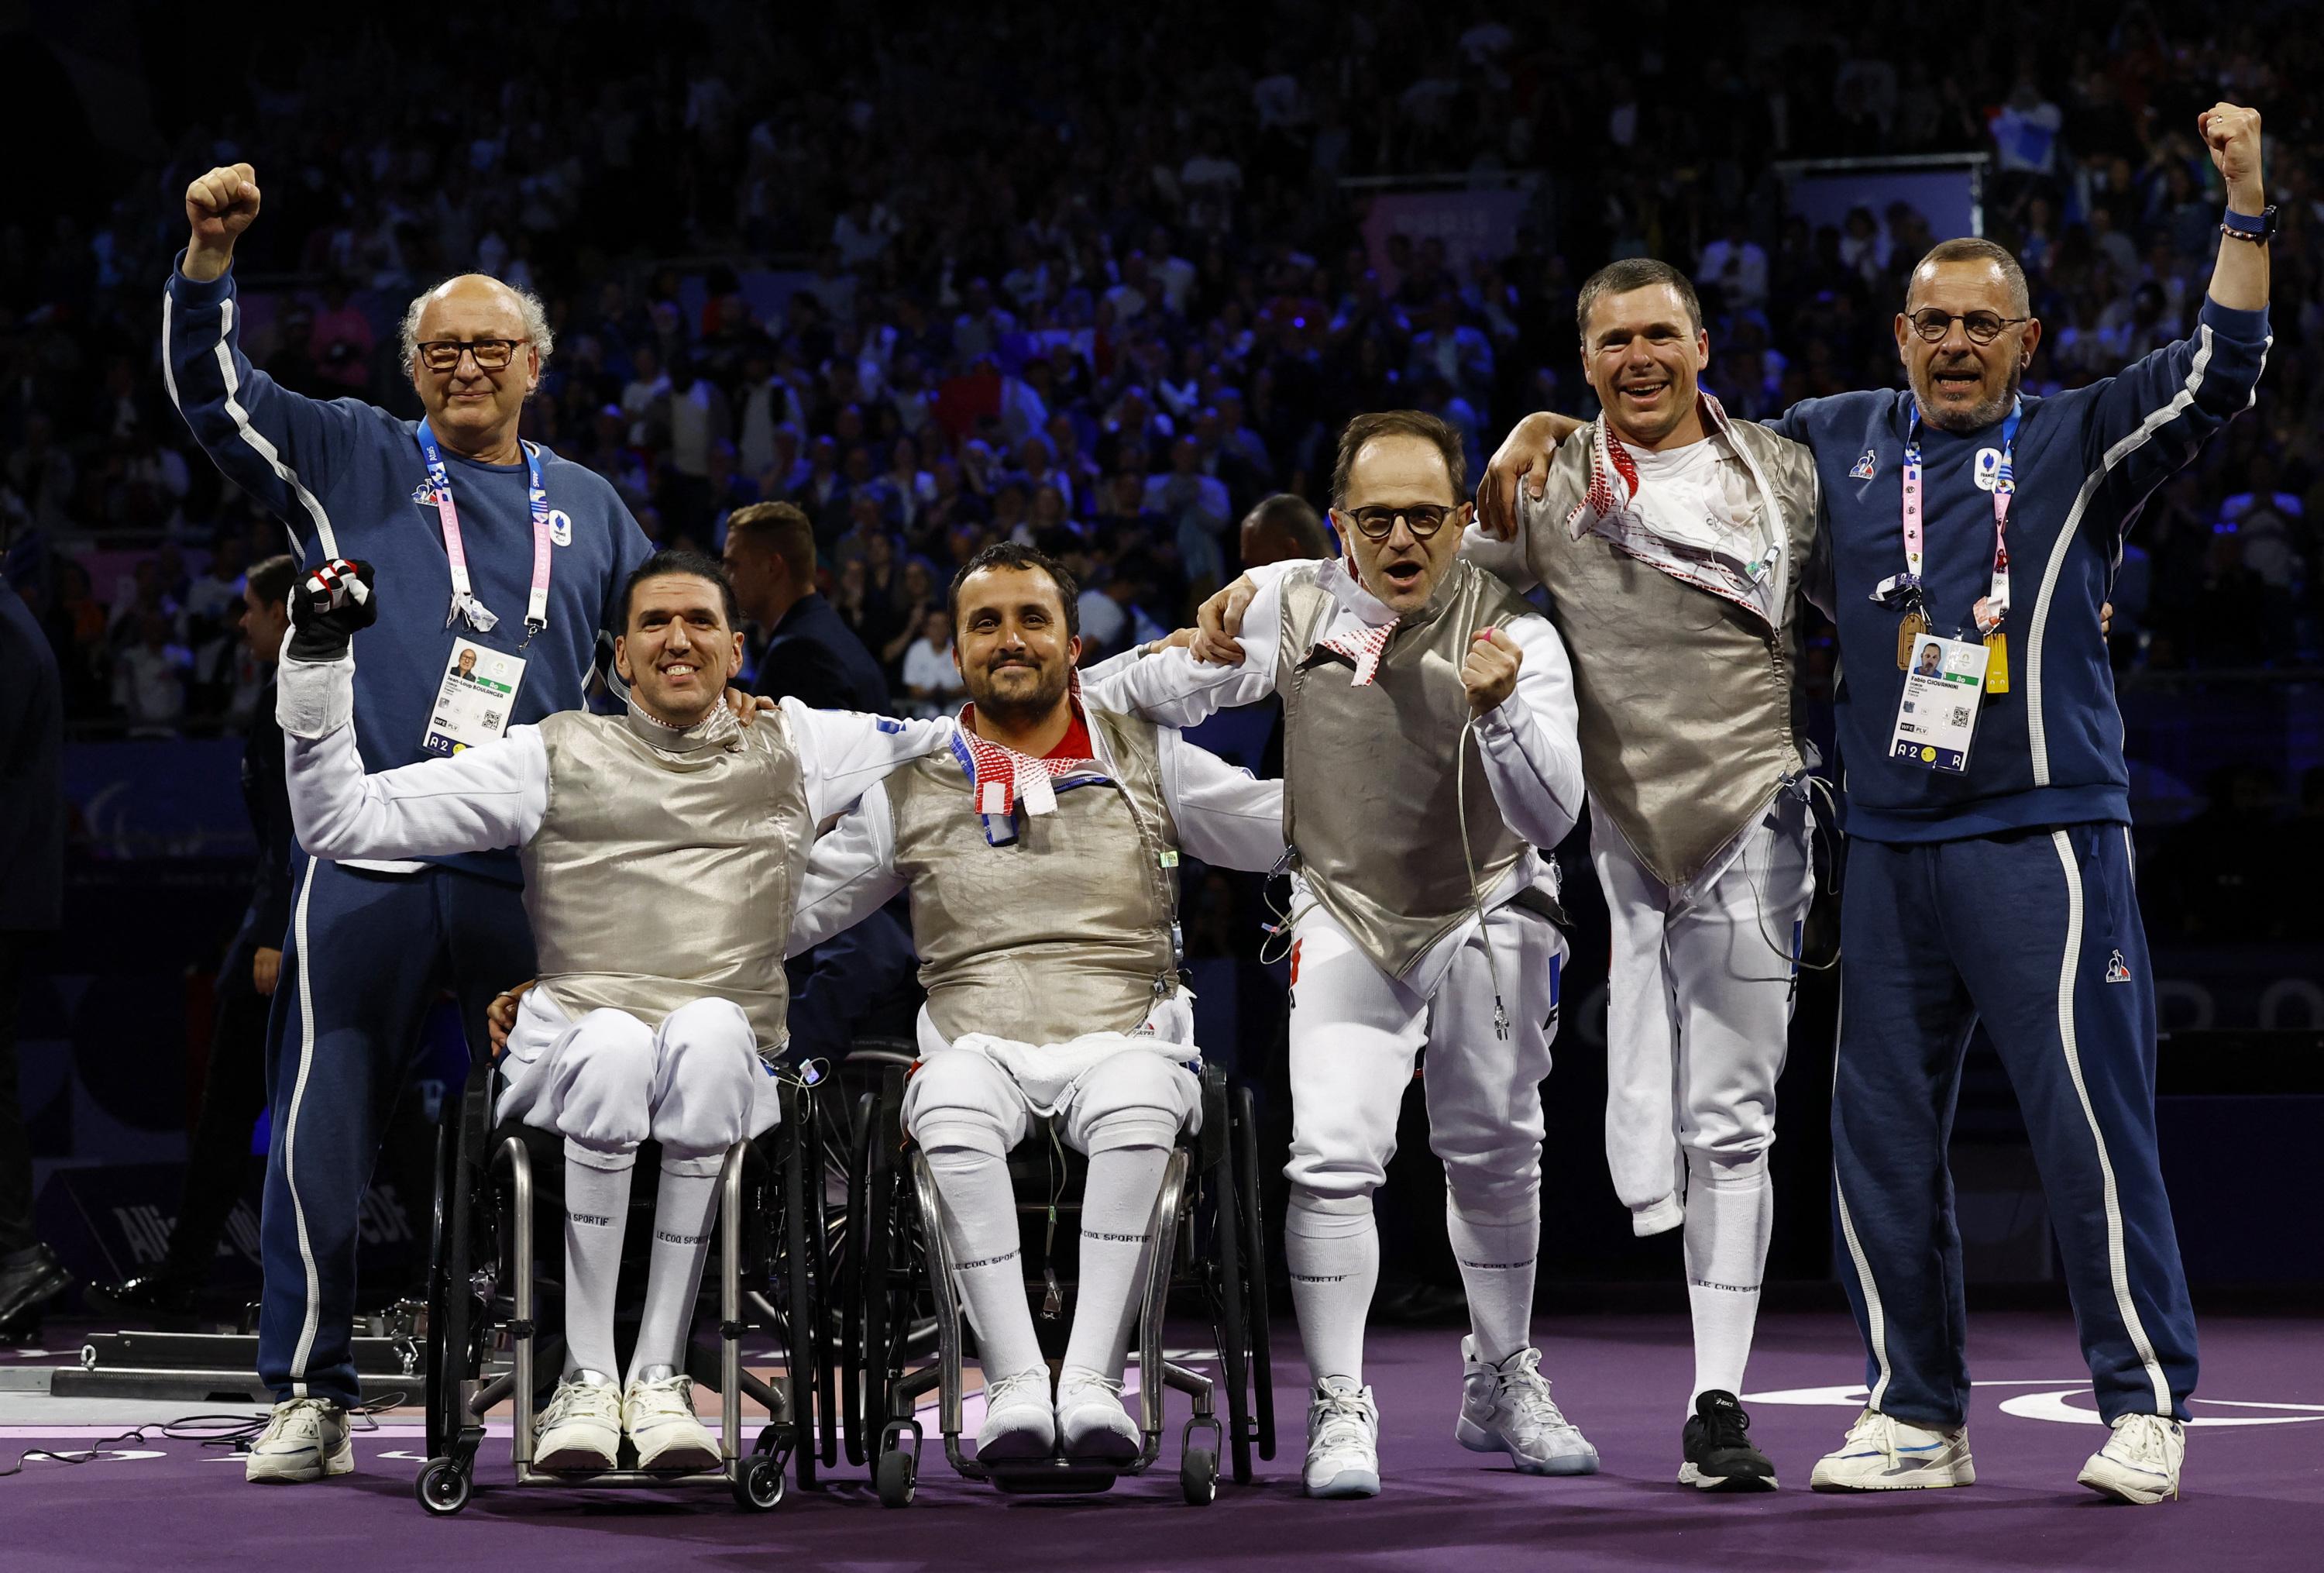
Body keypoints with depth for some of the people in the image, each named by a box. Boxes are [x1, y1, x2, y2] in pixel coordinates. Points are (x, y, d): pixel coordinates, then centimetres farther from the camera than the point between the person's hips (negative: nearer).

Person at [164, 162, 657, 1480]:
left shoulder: (587, 509, 19)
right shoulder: (355, 464, 11)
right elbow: (215, 390, 1)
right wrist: (212, 255, -13)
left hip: (528, 871, 2)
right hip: (366, 862, -2)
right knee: (323, 1129, -5)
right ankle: (308, 1391, 3)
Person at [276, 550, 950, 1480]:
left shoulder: (792, 750, 20)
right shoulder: (557, 758, 14)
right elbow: (339, 820, 10)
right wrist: (317, 664, 1)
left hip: (730, 1071, 1)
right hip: (570, 1051, -1)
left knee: (709, 1031, -36)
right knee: (615, 1043, -37)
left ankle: (659, 1376, -31)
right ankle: (586, 1377, -28)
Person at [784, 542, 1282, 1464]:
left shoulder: (1146, 759, 16)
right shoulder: (911, 787, 16)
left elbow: (1293, 825, 10)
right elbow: (787, 908, 17)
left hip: (1124, 1035, 0)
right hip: (977, 1042, 1)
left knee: (1139, 1104, -37)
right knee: (953, 1107, -36)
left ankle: (1091, 1378, -39)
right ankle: (1016, 1382, -38)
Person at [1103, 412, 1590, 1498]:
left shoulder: (1513, 633, -13)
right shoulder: (1294, 602, -4)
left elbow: (1551, 818, -21)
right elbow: (1161, 695, 14)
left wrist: (1500, 710, -37)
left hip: (1483, 918, -1)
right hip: (1343, 919, 1)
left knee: (1493, 1156, 8)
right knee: (1333, 1156, -12)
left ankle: (1503, 1385, 28)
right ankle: (1339, 1409, -4)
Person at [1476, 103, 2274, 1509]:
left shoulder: (2079, 446, 4)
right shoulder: (1839, 444, 15)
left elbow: (2222, 370, -7)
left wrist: (2249, 209, -15)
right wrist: (1550, 430, 14)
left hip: (2046, 839, -4)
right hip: (1892, 850, 4)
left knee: (2093, 1120, -8)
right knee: (1883, 1133, 6)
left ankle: (2147, 1405, 0)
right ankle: (1920, 1416, 16)